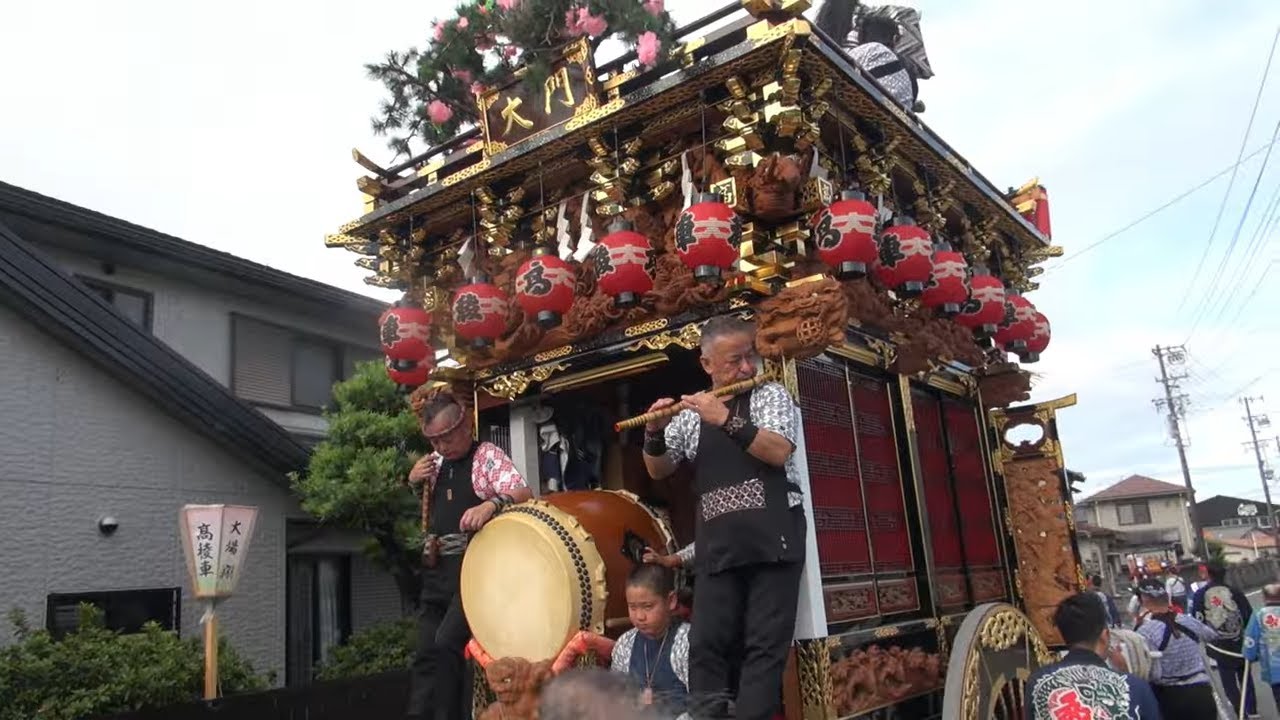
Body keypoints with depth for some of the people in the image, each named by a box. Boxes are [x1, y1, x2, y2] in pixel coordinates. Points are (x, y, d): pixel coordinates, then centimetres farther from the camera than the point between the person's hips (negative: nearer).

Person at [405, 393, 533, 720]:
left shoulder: (487, 455, -6)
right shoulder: (435, 462, 14)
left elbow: (524, 493, -19)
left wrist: (491, 504, -39)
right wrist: (412, 481, 4)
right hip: (436, 569, 7)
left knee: (446, 642, -19)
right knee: (425, 652, 7)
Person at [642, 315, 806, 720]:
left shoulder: (771, 395, 6)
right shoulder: (690, 413, 13)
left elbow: (778, 452, -10)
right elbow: (658, 471, 17)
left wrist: (727, 419, -17)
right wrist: (654, 434, -3)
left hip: (772, 537, -2)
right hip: (718, 545, 2)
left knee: (766, 643, -2)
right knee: (707, 645, -1)